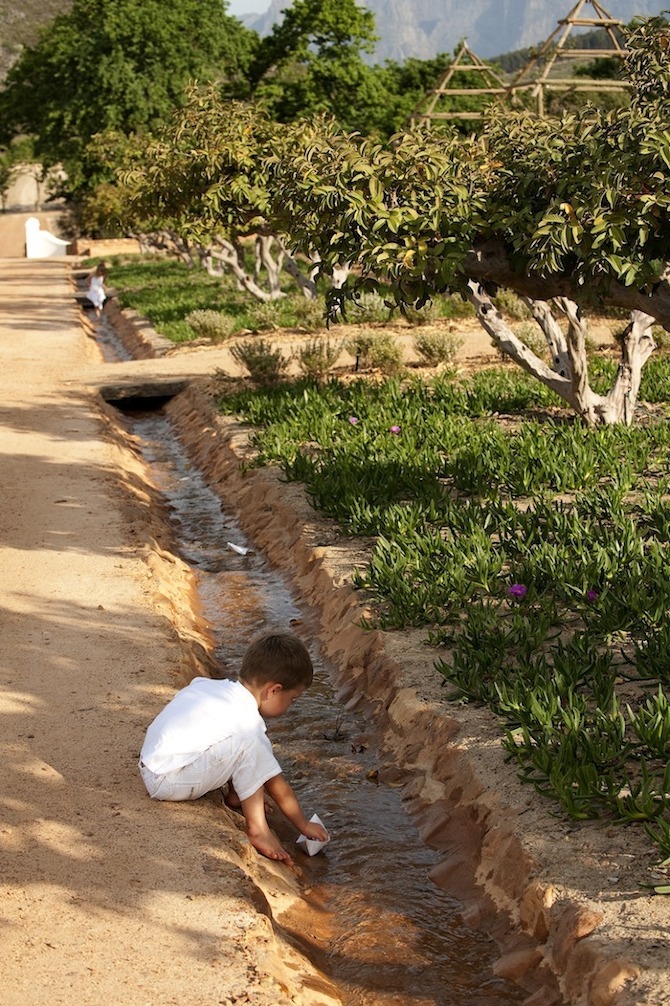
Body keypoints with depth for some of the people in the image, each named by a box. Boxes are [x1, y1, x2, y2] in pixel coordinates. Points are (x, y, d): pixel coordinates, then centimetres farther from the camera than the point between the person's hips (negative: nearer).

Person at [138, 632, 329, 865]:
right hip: (166, 783, -9)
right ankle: (257, 829, -19)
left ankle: (235, 797, 13)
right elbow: (277, 786, -8)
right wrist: (304, 825, 5)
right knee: (247, 744, -24)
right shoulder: (248, 723, -16)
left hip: (150, 762, 9)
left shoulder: (213, 685, 6)